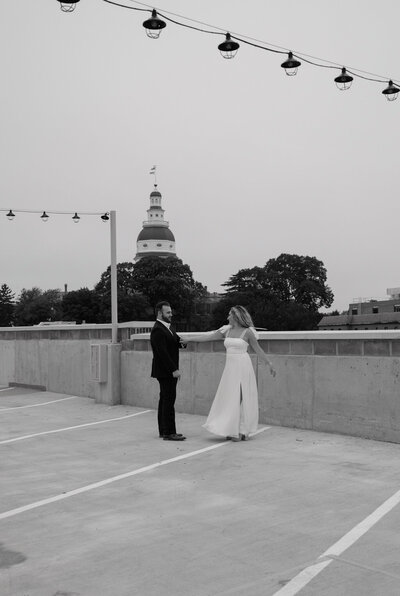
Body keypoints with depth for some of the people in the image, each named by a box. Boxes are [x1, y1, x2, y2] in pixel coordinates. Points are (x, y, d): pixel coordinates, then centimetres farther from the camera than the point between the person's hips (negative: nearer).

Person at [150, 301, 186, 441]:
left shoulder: (167, 327, 15)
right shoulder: (158, 330, -16)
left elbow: (174, 344, 18)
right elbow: (163, 352, -23)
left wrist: (180, 342, -6)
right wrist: (174, 370, -25)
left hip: (169, 371, 10)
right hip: (165, 371, -10)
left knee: (165, 400, 13)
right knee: (169, 400, -9)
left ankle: (163, 430, 19)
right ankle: (169, 432, -6)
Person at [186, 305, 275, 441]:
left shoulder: (248, 332, -5)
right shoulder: (227, 331, 9)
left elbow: (258, 350, 0)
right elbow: (208, 337, 10)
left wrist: (270, 365, 1)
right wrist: (188, 338, 9)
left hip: (242, 367, -5)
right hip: (230, 367, 5)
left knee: (241, 398, -3)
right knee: (229, 398, 4)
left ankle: (243, 431, 5)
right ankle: (233, 430, 11)